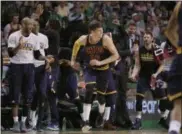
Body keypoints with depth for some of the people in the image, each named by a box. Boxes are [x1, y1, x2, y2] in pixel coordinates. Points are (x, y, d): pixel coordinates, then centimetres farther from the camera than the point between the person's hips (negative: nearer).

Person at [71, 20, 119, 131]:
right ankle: (86, 122, -25)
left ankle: (101, 117, 40)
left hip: (103, 70, -1)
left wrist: (100, 62, -29)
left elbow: (116, 55, -23)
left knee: (101, 95, 8)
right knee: (89, 91, -21)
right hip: (90, 69, 1)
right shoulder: (84, 39, -16)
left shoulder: (106, 39, -23)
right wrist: (73, 59, 11)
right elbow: (76, 44, 9)